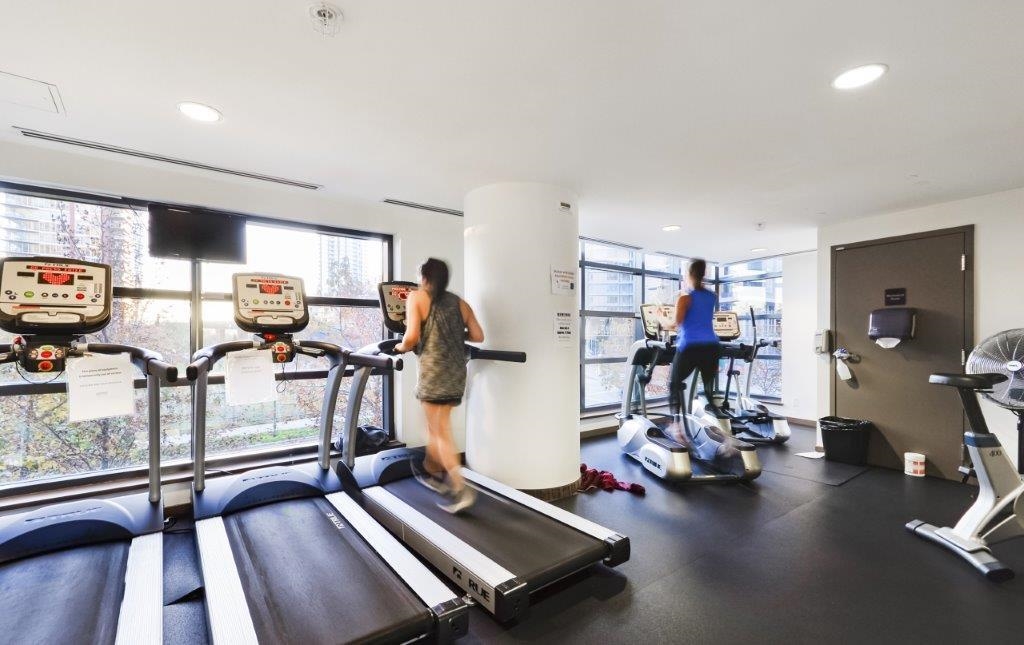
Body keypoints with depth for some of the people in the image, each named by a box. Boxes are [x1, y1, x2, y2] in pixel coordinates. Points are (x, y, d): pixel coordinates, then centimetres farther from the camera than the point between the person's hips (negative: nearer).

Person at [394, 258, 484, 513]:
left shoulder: (417, 297, -1)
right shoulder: (459, 302, 12)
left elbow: (412, 335, -14)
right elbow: (478, 336, 9)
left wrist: (402, 347, 7)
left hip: (434, 371, -5)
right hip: (457, 372, 6)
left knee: (440, 432, 3)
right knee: (436, 425, 21)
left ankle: (461, 489, -2)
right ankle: (431, 471, 39)